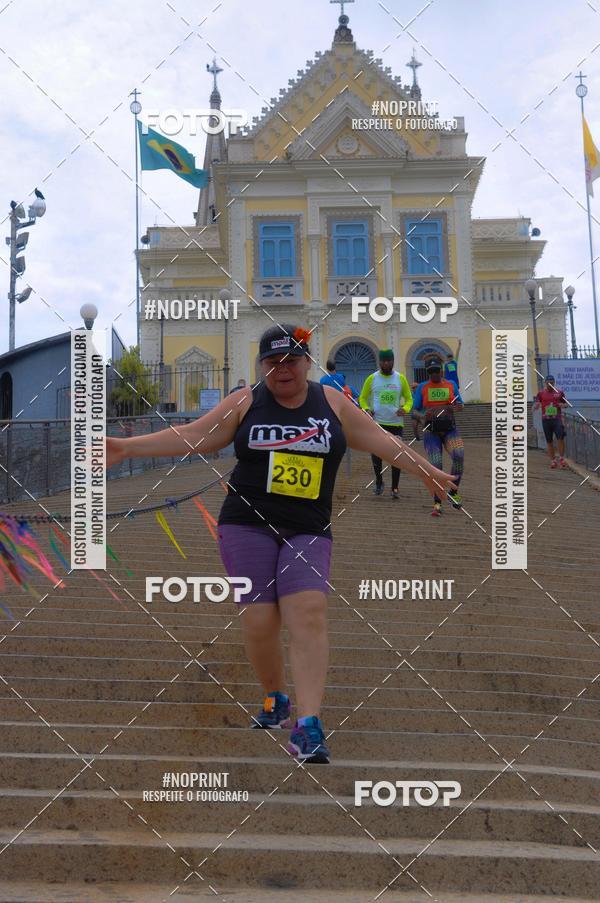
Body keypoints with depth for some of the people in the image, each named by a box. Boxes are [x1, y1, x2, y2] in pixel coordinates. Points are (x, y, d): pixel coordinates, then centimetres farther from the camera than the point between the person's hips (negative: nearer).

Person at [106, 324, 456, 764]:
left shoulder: (332, 402, 8)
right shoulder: (245, 403, 5)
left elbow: (380, 440, 16)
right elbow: (191, 437, 6)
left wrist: (427, 471, 18)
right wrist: (127, 447, 1)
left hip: (308, 530, 0)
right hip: (247, 524, 0)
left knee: (309, 614, -16)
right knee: (259, 620, -4)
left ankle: (307, 726, -16)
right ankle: (275, 699, 23)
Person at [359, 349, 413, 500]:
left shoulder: (401, 378, 3)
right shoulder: (372, 379, 2)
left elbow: (409, 398, 8)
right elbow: (362, 398, 10)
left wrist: (405, 409, -13)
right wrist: (366, 409, -10)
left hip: (396, 423, 0)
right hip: (377, 422, 0)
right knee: (376, 454, -3)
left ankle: (394, 488, 9)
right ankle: (379, 482, 21)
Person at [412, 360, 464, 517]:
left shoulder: (451, 384, 9)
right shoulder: (422, 387, 5)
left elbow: (460, 405, 7)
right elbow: (415, 410, 2)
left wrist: (457, 407, -18)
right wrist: (421, 417, -21)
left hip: (449, 429, 1)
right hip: (431, 431, -1)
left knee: (459, 456, -25)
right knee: (436, 465, -13)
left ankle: (454, 492, -5)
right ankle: (437, 504, -6)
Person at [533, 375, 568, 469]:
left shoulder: (559, 392, 7)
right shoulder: (541, 393, 5)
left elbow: (566, 403, 17)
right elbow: (534, 407, 4)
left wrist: (563, 405, -7)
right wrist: (536, 406, -20)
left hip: (557, 419, -1)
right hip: (546, 419, 1)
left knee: (560, 437, -15)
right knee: (549, 441, 5)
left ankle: (561, 457, 0)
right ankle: (553, 460, 13)